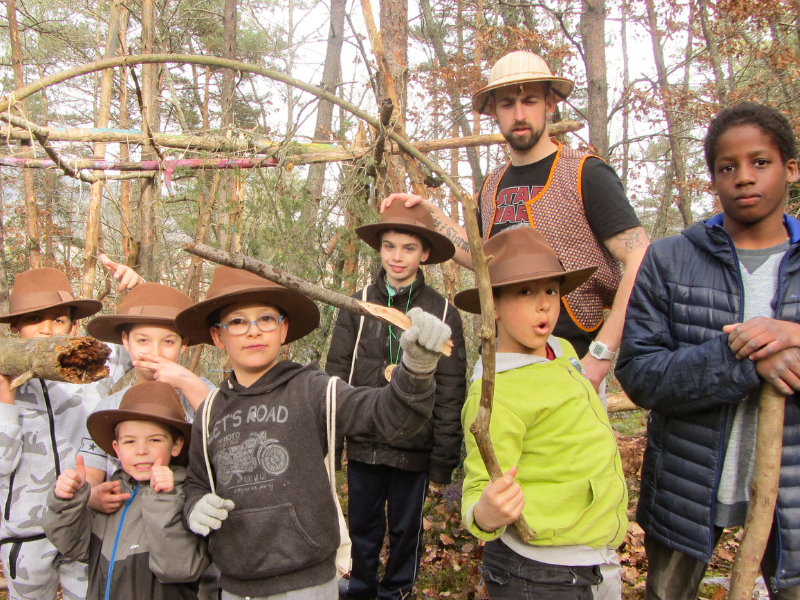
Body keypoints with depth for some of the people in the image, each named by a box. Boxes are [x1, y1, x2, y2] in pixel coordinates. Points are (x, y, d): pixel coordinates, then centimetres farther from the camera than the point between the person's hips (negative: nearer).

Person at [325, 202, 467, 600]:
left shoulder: (442, 313, -6)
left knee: (406, 529, 15)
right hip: (363, 443, 2)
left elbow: (450, 393, -6)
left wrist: (444, 457, -8)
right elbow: (336, 373, 1)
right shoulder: (357, 305, 0)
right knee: (362, 525, 18)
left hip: (413, 448, -2)